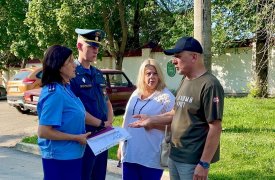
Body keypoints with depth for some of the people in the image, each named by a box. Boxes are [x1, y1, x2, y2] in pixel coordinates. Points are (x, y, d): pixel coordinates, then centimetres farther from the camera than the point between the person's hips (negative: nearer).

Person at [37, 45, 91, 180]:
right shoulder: (54, 93, -22)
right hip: (60, 158, -9)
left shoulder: (65, 88, 6)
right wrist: (76, 138, -17)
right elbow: (43, 132, -24)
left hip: (71, 155, 9)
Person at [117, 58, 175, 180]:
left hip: (152, 157, -5)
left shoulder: (166, 97, -6)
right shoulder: (135, 94, 12)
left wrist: (153, 123, -21)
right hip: (129, 153, 5)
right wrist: (121, 145, 17)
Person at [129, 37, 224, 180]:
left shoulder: (209, 85, -18)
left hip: (192, 160, -8)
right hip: (174, 156, 8)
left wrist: (204, 163, -19)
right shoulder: (185, 81, 9)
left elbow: (215, 128, -20)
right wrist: (151, 120, 7)